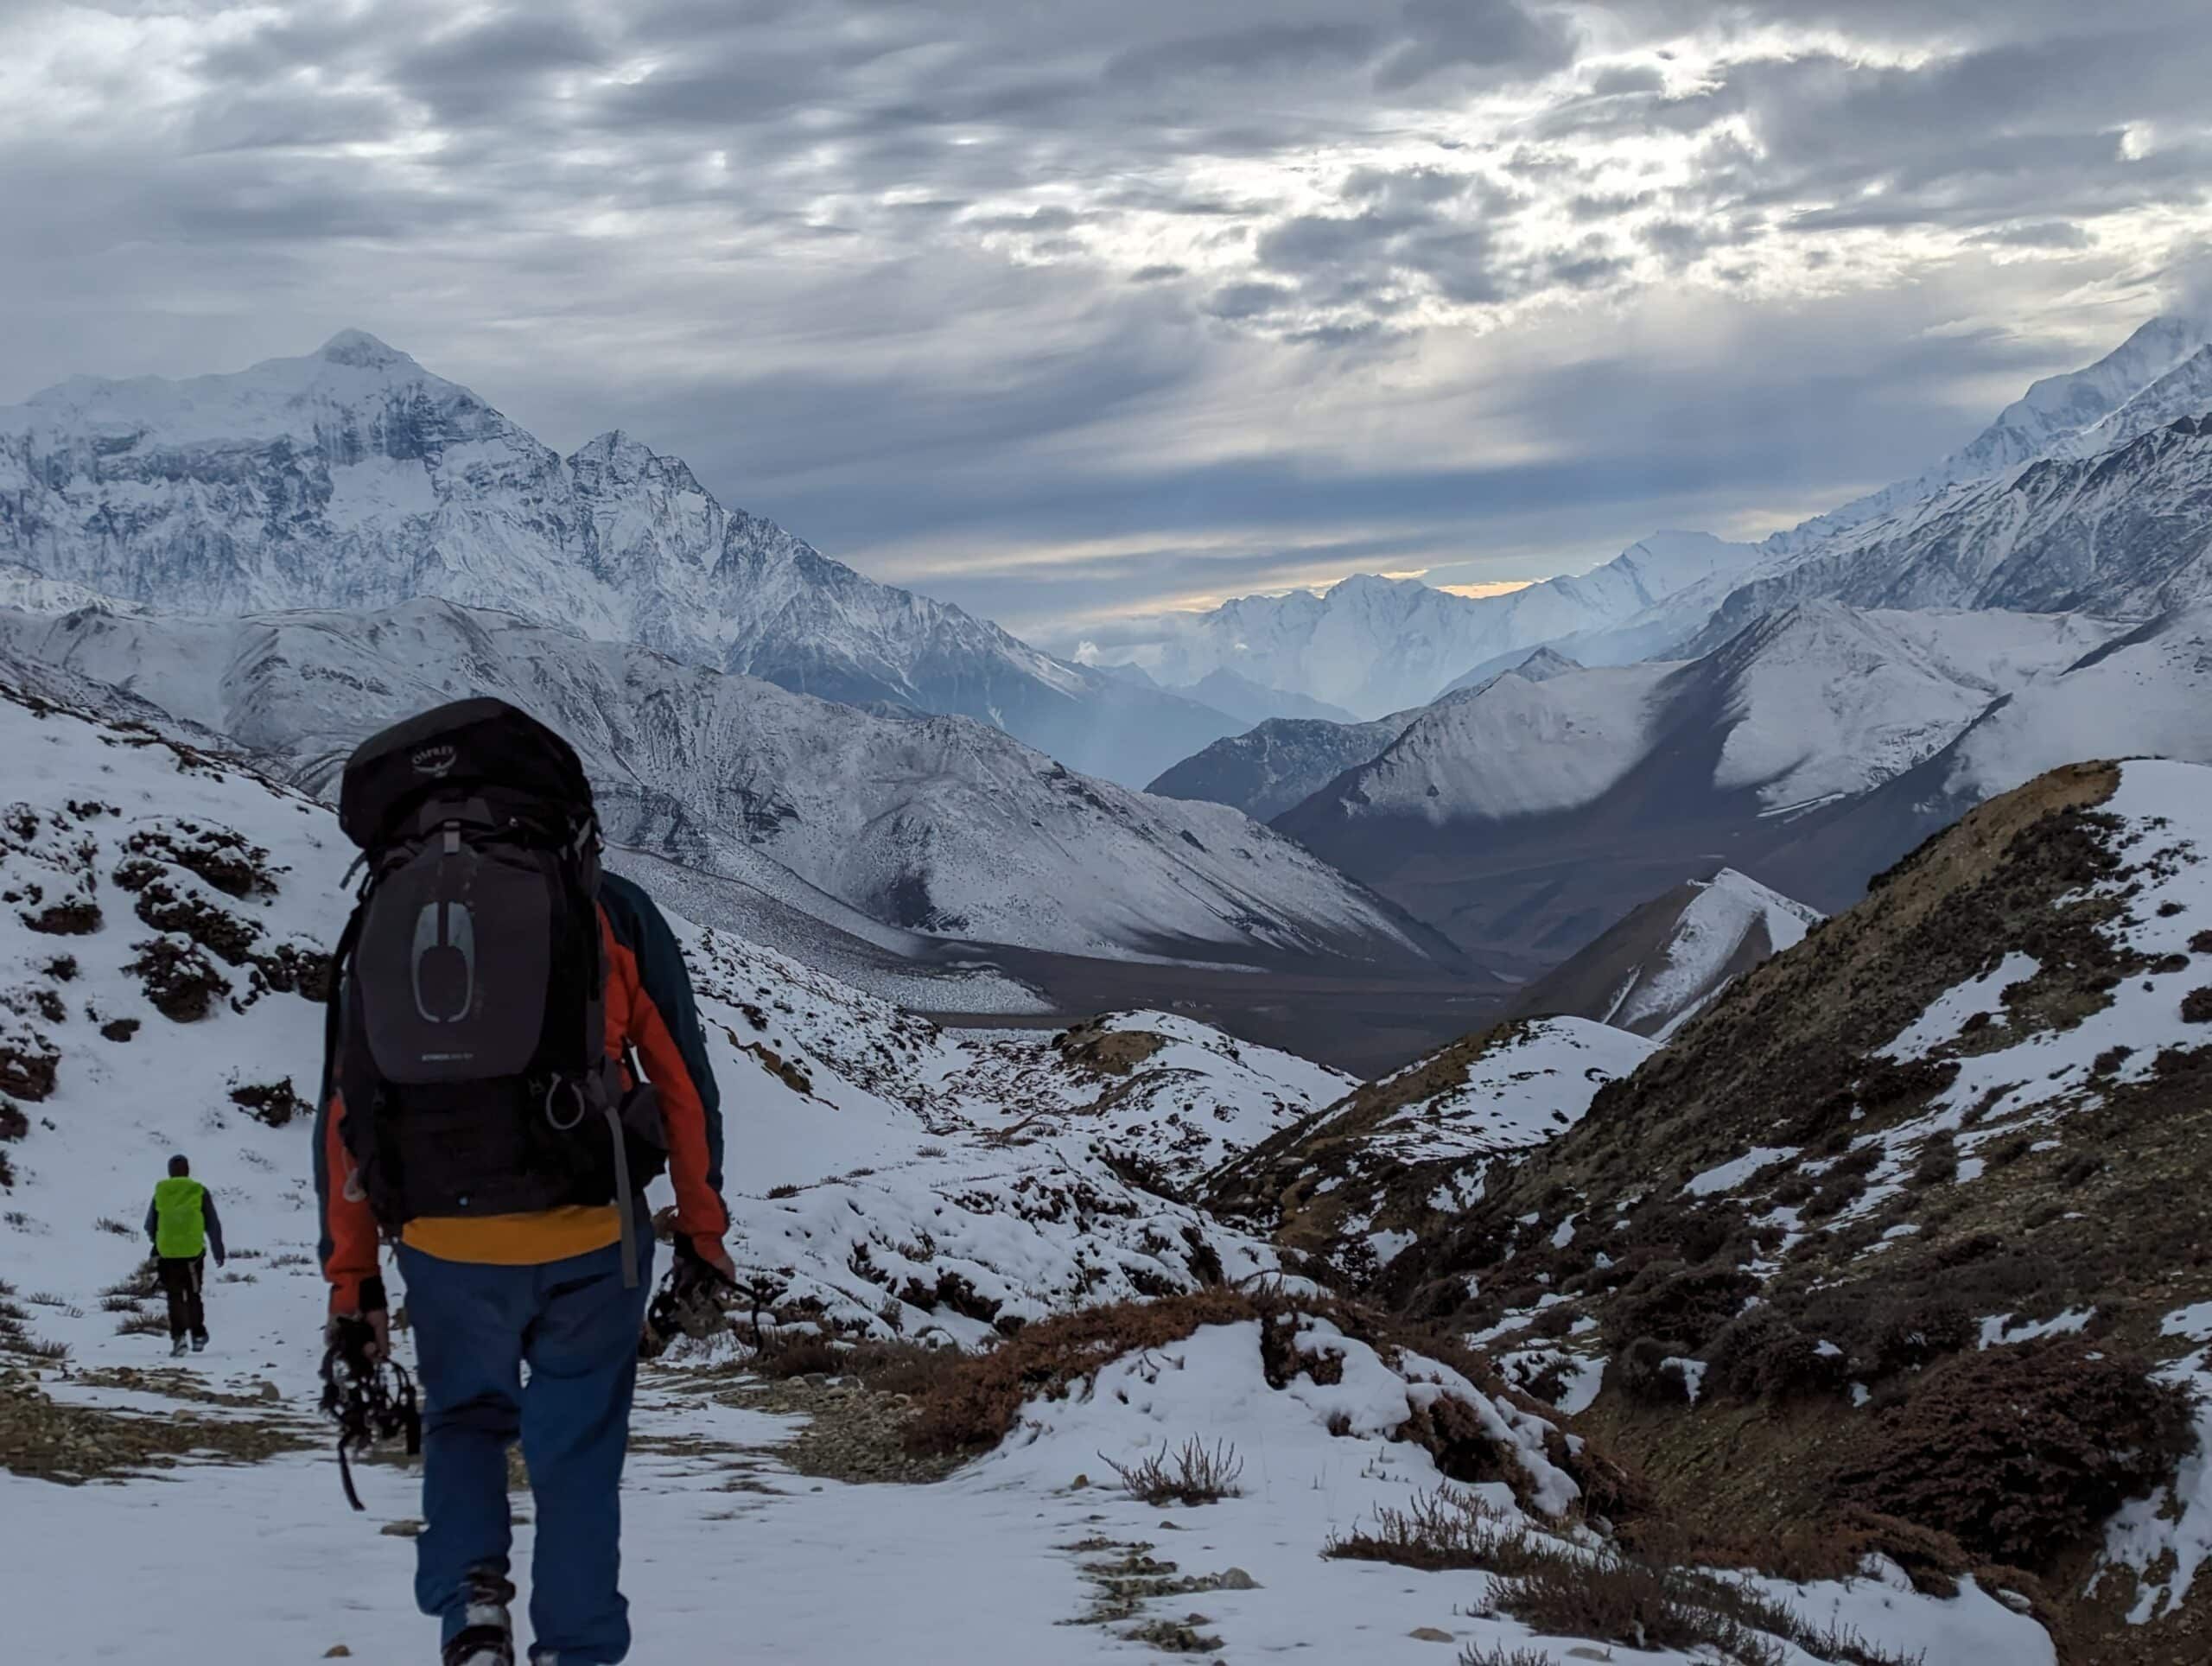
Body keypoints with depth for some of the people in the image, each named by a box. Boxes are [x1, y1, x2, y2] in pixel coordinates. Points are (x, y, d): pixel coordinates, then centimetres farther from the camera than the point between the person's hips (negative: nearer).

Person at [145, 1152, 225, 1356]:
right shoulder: (199, 1192, 0)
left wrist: (156, 1242, 31)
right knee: (194, 1295, 16)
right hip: (194, 1251, 0)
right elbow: (213, 1225, 3)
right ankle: (198, 1335, 19)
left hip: (167, 1252, 0)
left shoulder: (160, 1192, 2)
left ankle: (178, 1335, -10)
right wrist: (218, 1251, 11)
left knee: (175, 1297, 6)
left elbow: (150, 1226, 10)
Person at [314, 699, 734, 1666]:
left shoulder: (376, 927, 12)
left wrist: (349, 1278, 16)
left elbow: (339, 1114, 11)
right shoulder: (607, 911, 5)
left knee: (464, 1422, 24)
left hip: (442, 1247, 2)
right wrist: (702, 1227, 13)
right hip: (586, 1237, -2)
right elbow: (681, 1078, 5)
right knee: (576, 1450, 14)